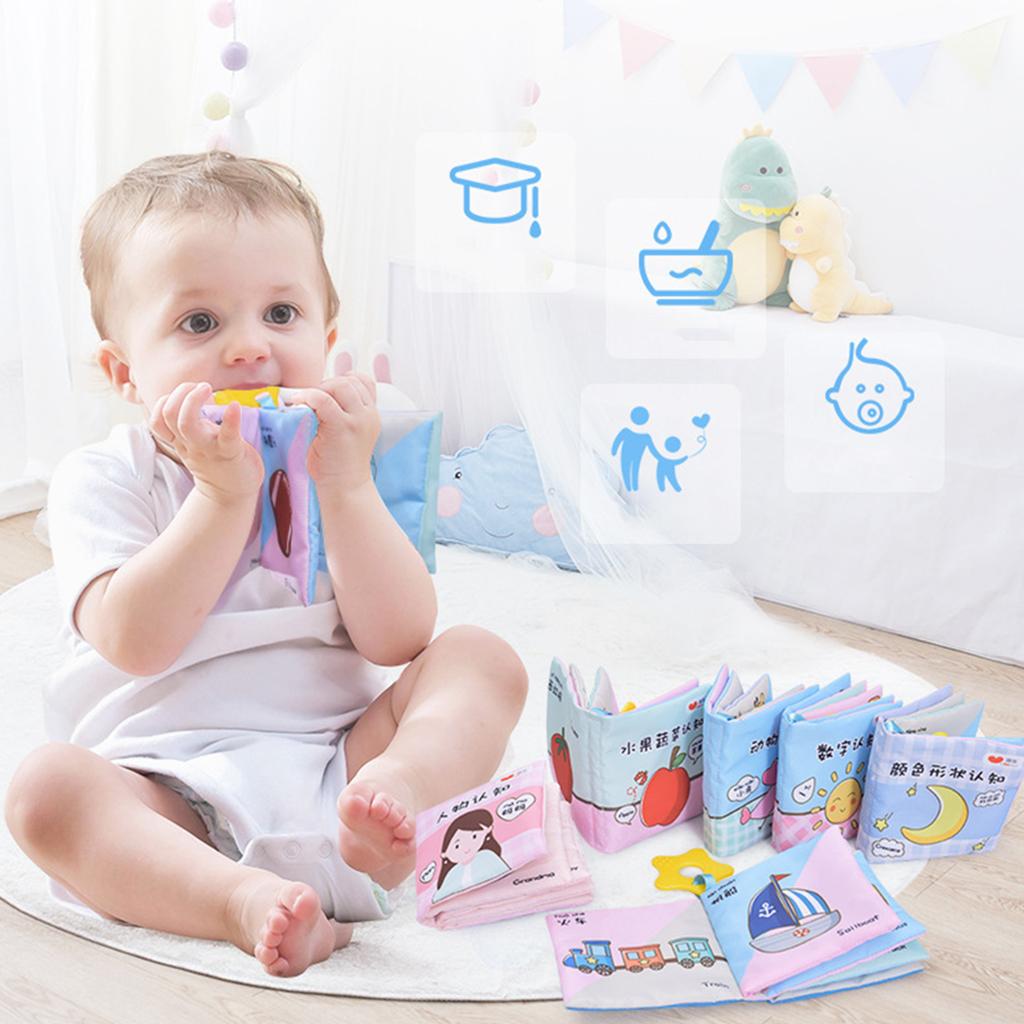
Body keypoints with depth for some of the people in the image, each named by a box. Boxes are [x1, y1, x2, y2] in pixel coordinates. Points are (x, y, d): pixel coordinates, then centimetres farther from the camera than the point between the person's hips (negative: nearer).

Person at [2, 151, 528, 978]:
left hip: (336, 759, 3)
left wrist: (345, 485, -14)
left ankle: (400, 791, -43)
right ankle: (243, 901, -44)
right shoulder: (101, 481, 1)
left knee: (481, 659, -14)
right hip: (173, 799, -2)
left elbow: (399, 642, -5)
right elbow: (136, 643, -16)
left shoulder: (344, 464, 8)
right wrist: (225, 494, -19)